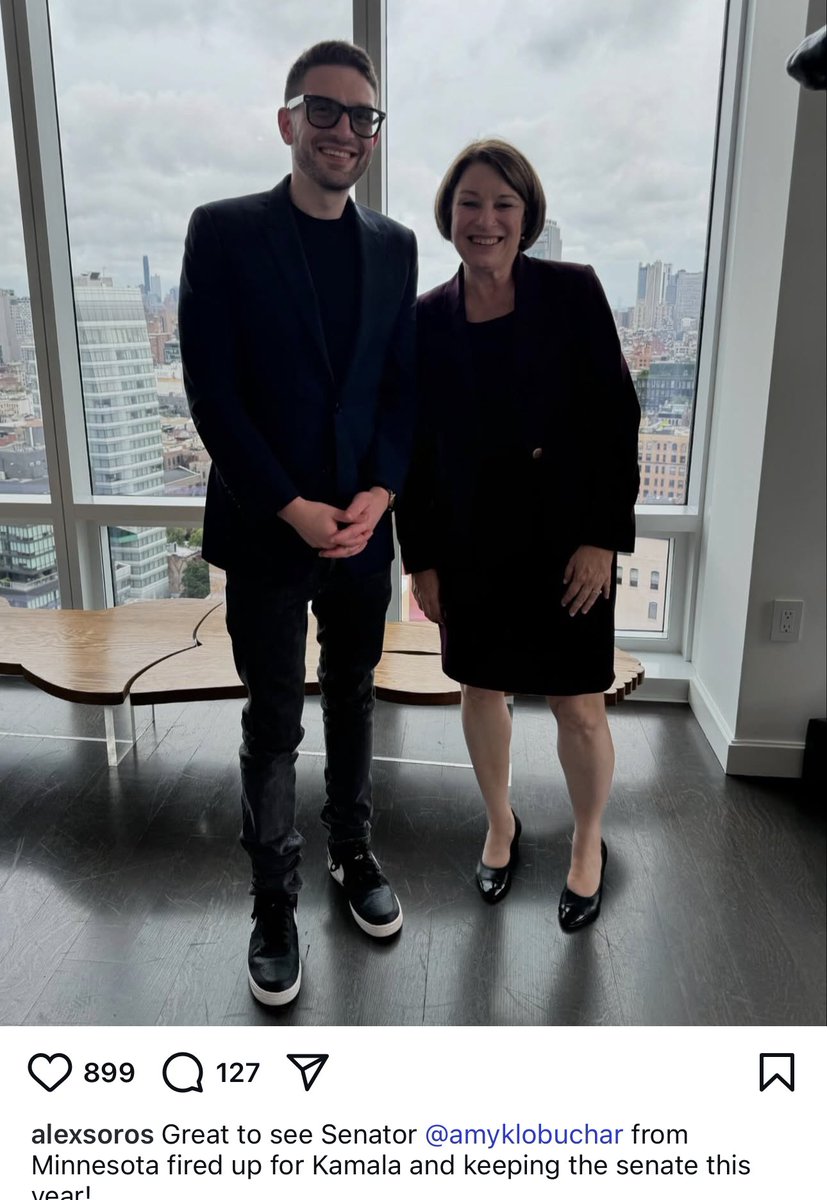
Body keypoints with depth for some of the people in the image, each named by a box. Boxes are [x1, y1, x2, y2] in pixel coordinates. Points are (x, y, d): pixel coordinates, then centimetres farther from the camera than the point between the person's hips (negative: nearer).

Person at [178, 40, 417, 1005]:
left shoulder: (393, 245, 7)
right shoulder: (224, 231, -5)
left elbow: (403, 385, 6)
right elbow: (211, 390, -10)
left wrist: (378, 494, -9)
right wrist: (293, 509, -15)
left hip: (362, 524, 4)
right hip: (265, 529, -3)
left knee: (351, 700, 17)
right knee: (274, 725, 6)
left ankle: (351, 851, 38)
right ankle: (274, 904, 24)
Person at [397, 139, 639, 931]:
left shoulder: (574, 293, -5)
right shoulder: (426, 320, 0)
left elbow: (617, 419, -6)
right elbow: (414, 450, 3)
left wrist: (601, 538, -12)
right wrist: (422, 560, 1)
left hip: (567, 540, -2)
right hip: (471, 546, 2)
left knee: (579, 711, 6)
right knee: (482, 691, 15)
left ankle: (588, 843, 34)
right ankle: (500, 823, 42)